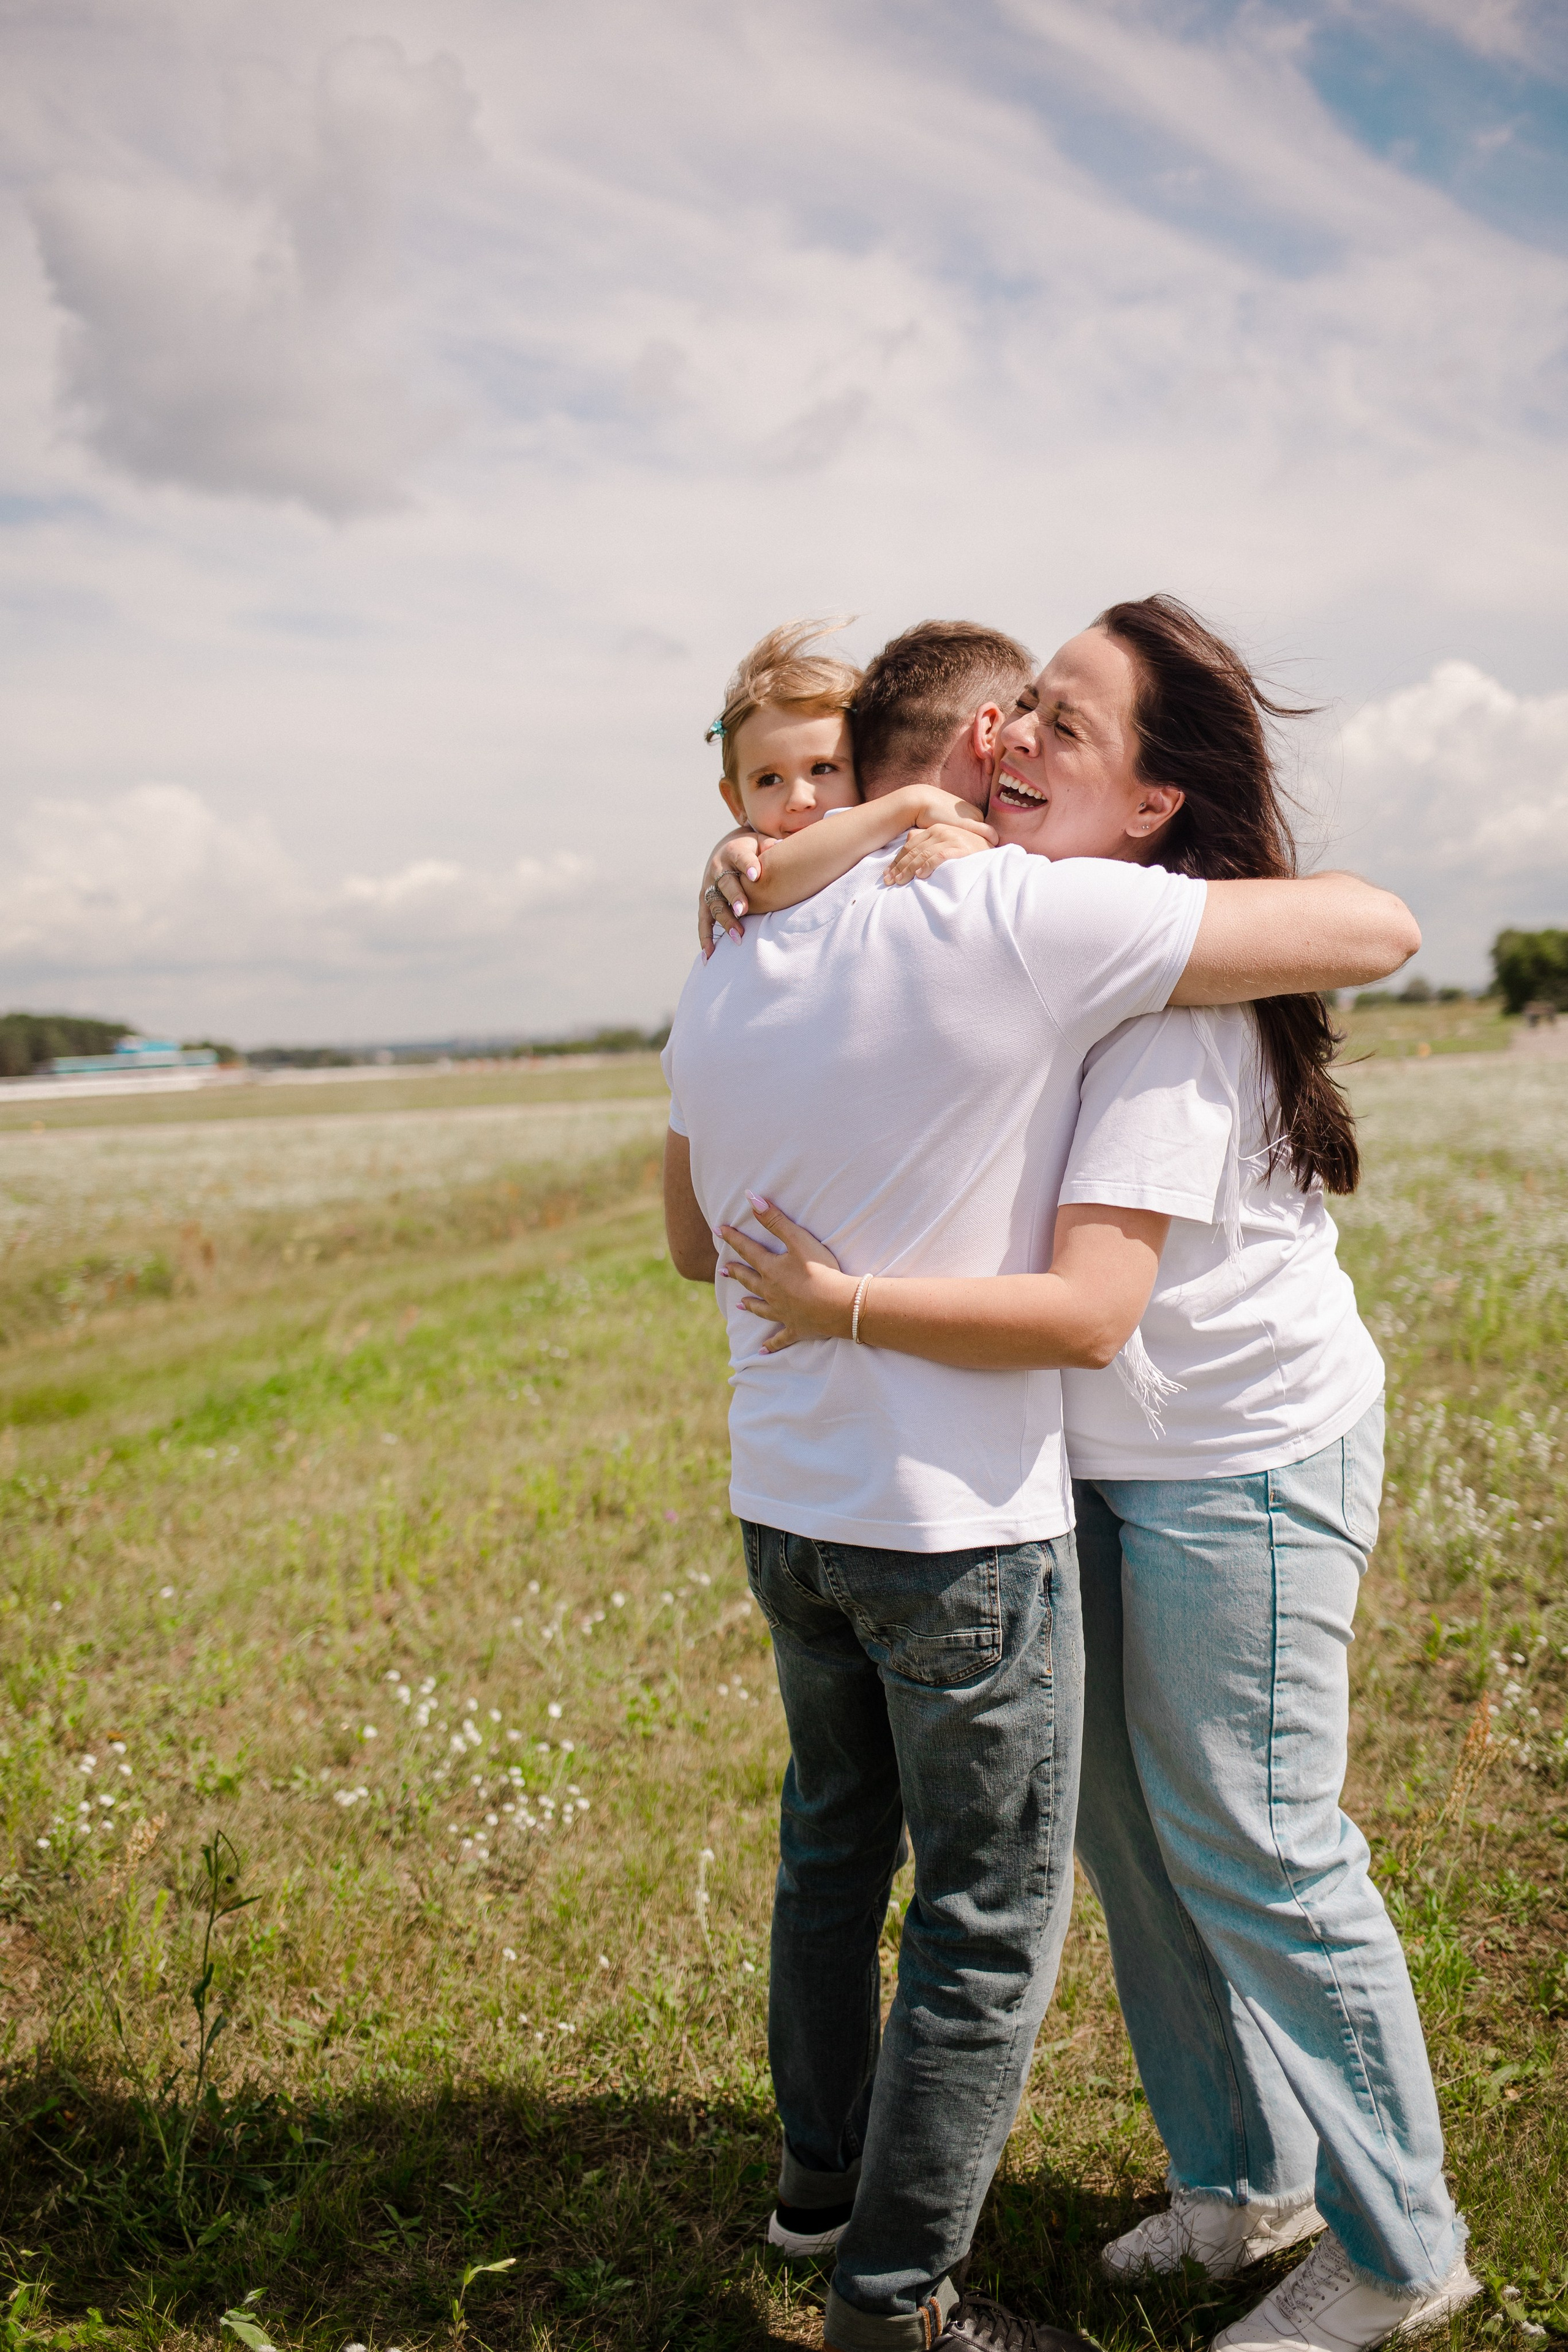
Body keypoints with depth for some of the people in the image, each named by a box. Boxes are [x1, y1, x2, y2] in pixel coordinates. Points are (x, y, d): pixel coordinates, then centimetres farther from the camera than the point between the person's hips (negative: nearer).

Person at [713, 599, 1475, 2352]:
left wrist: (840, 1307, -26)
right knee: (1126, 1831, 17)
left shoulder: (1169, 995, -27)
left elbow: (1084, 1311, -33)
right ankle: (1245, 2178, 38)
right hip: (1111, 1465, 9)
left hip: (1247, 1467, -9)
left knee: (1254, 1855, 3)